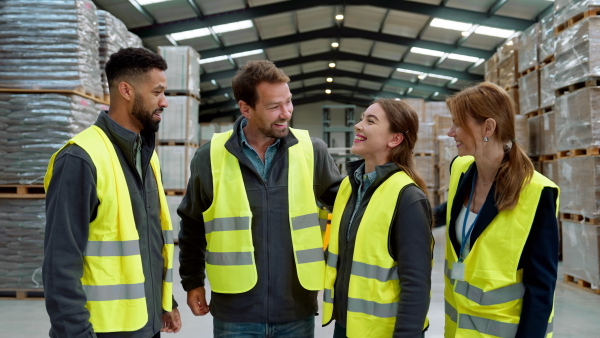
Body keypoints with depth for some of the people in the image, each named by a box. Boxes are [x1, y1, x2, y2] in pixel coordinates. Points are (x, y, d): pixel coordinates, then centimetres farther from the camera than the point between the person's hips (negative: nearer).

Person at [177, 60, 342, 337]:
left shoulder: (312, 151, -4)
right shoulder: (210, 157, -4)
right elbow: (192, 226, 8)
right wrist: (192, 282, 10)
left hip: (297, 310, 1)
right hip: (235, 311, -1)